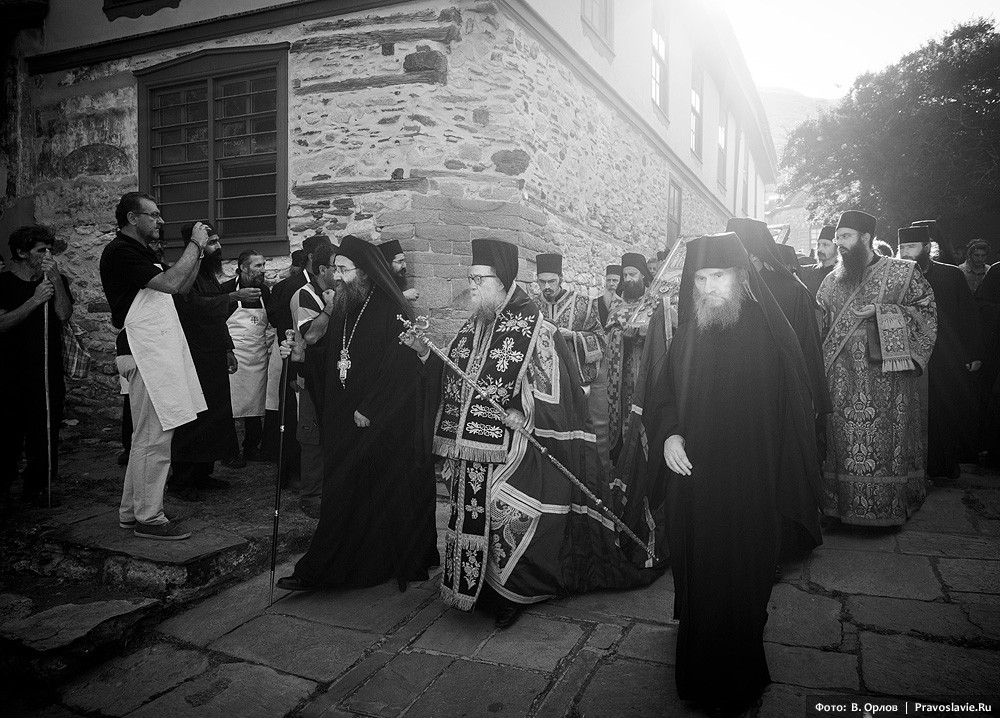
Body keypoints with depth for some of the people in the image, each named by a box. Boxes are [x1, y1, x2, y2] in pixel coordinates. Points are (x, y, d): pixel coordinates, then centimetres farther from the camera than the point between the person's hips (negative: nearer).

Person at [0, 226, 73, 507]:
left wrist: (56, 280, -14)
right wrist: (34, 301, -17)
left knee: (45, 429, 0)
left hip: (49, 368, 2)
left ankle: (37, 486, 10)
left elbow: (64, 315, -5)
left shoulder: (57, 280, 10)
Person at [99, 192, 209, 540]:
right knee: (154, 438, -7)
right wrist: (195, 244, -10)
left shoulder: (141, 252, 21)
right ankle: (148, 518, 2)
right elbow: (169, 283, -21)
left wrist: (199, 251, 9)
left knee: (147, 437, 14)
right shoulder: (120, 252, -10)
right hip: (145, 354, -10)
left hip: (159, 351, 10)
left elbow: (182, 287, 20)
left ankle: (131, 510, 24)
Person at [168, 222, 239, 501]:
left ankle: (203, 474, 25)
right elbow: (194, 306, -30)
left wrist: (228, 349, 19)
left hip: (214, 361, 9)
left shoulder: (209, 274, 16)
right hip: (194, 362, -9)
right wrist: (231, 296, -21)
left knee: (215, 418, 13)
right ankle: (180, 481, 8)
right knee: (191, 422, -3)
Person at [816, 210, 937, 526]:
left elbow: (926, 309, 2)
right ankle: (843, 502, 12)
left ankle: (889, 504, 13)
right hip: (843, 376, 3)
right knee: (843, 438, 2)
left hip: (886, 371, -3)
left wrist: (881, 312, -11)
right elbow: (818, 323, 17)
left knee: (886, 438, 0)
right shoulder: (833, 280, 12)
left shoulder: (902, 272, 2)